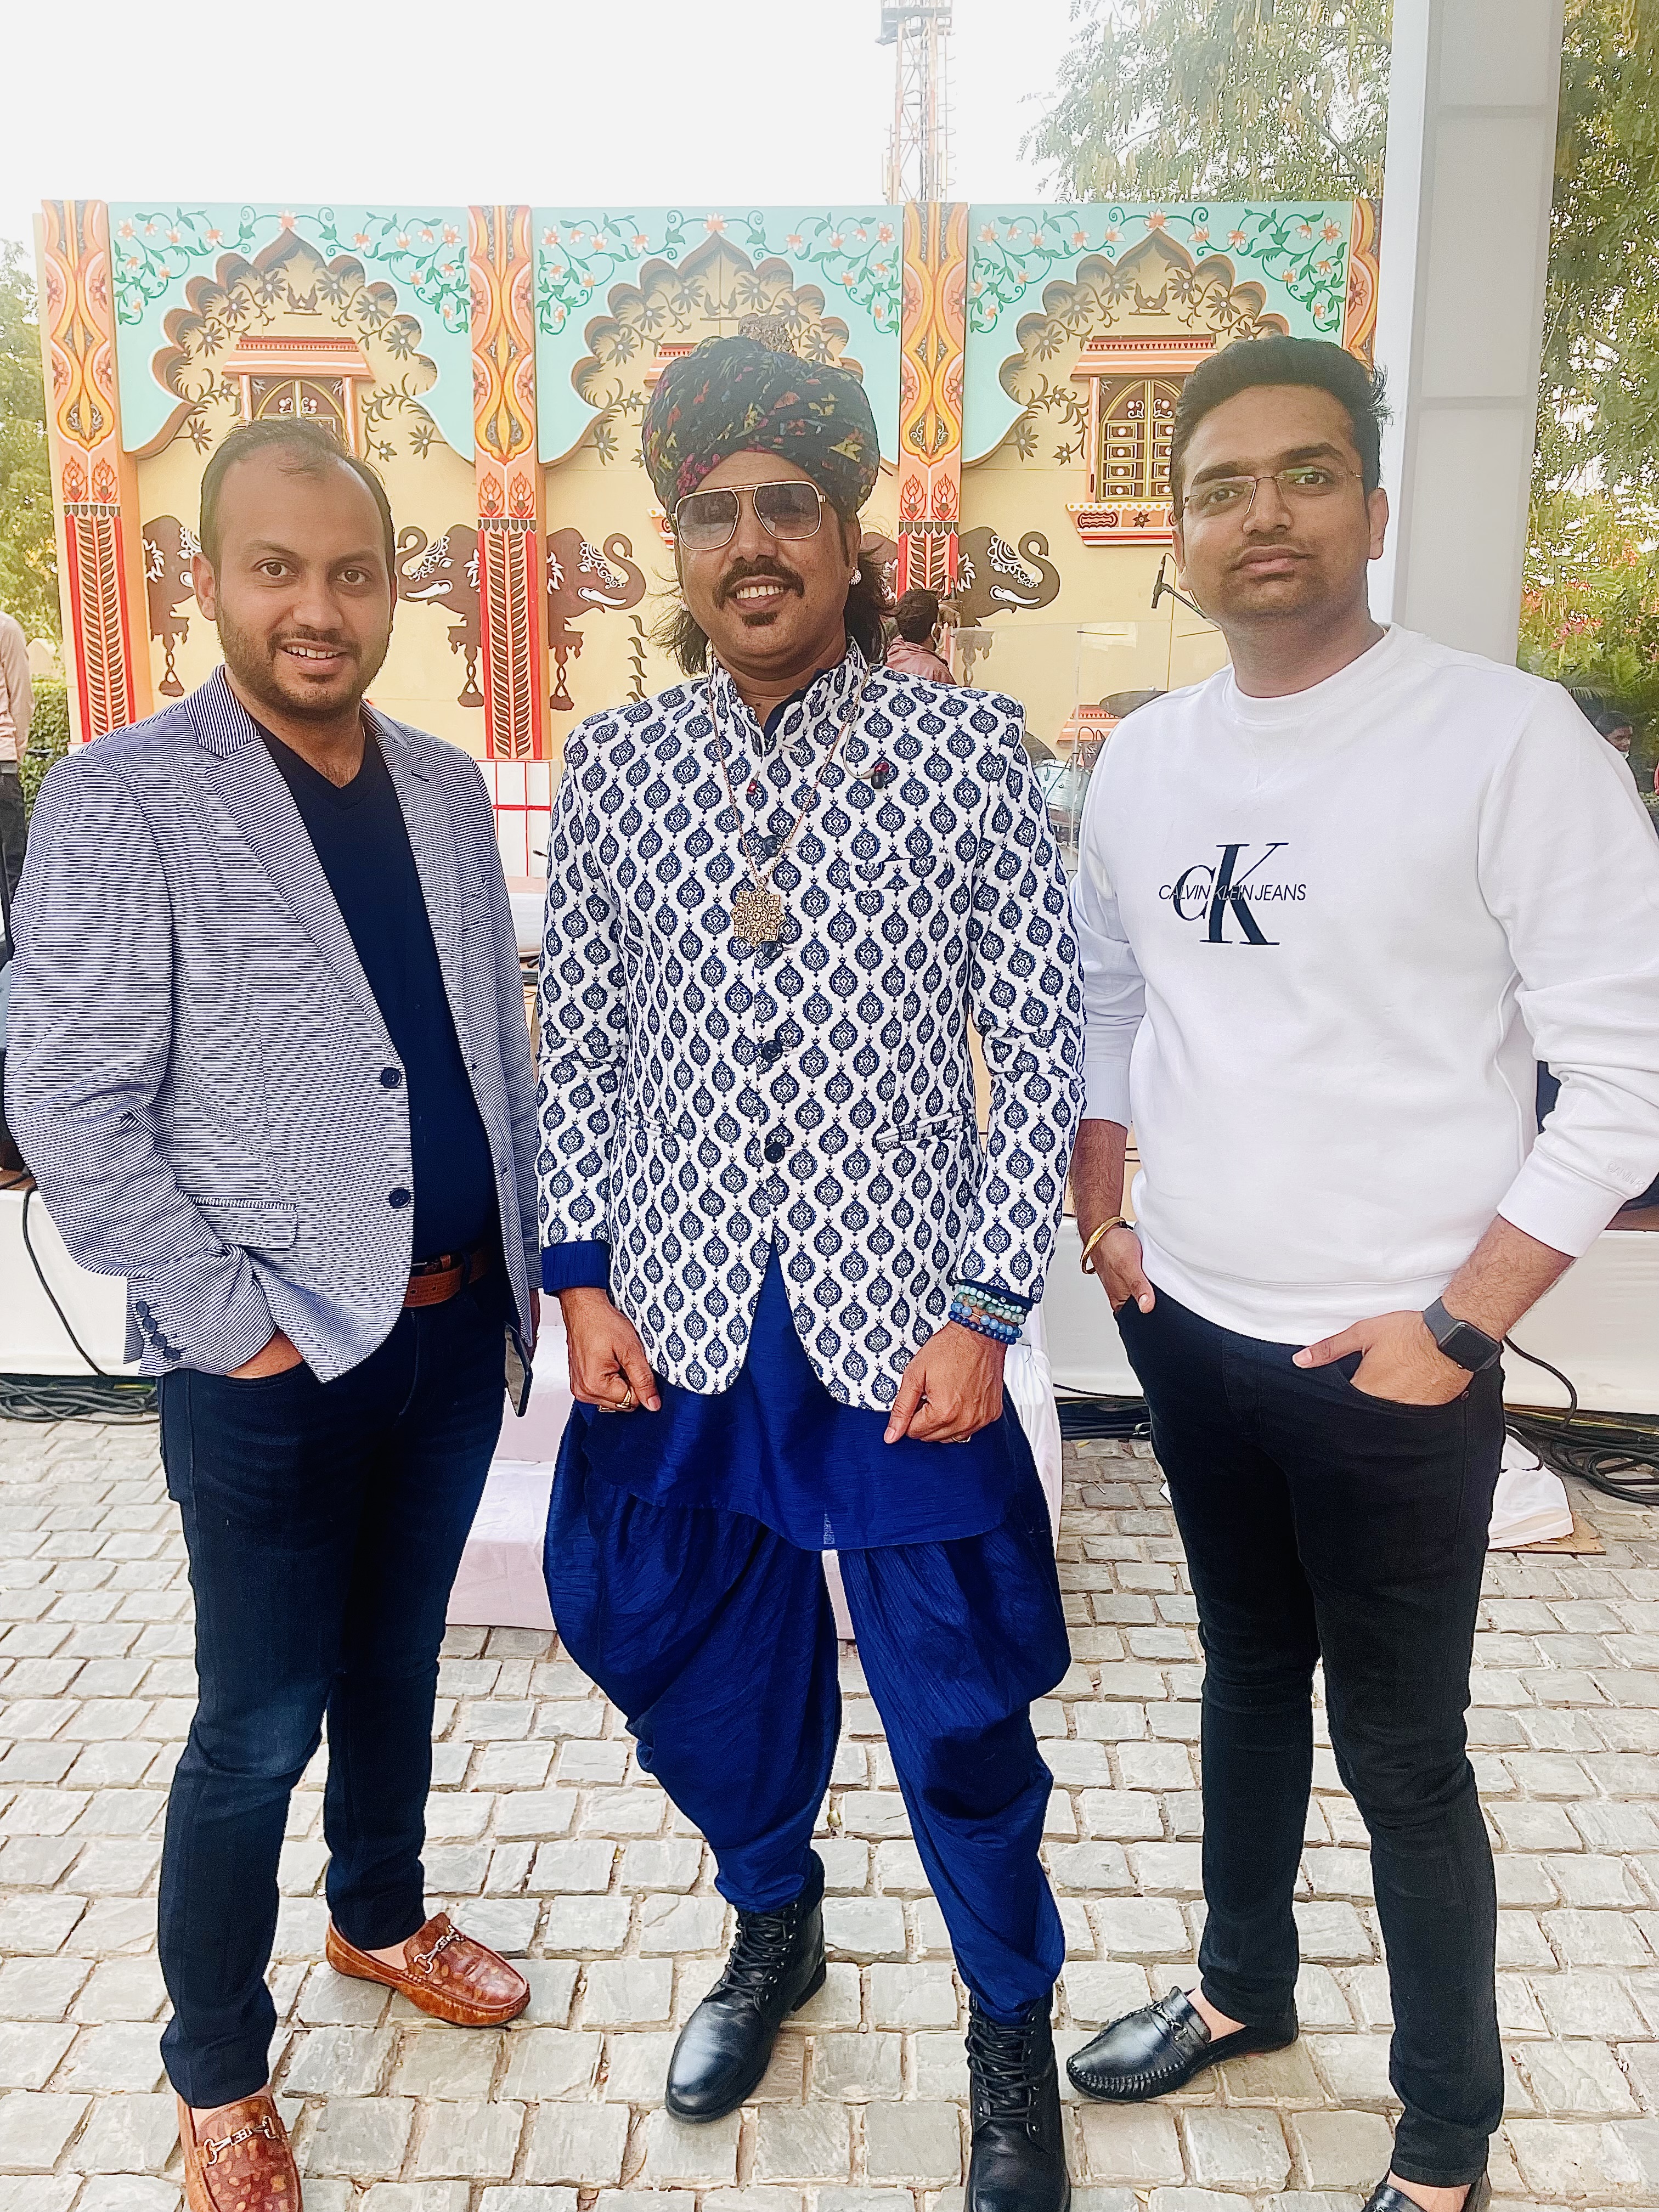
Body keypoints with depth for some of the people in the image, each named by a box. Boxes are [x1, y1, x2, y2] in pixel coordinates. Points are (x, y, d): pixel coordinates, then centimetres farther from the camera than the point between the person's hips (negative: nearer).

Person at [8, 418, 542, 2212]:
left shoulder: (444, 788, 6)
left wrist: (536, 1259, 9)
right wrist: (241, 1323, -13)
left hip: (456, 1324, 5)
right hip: (275, 1359, -5)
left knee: (395, 1657, 23)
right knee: (259, 1725, 8)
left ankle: (380, 1917, 48)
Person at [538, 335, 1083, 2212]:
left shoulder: (969, 752, -5)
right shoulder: (611, 766, 3)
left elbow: (1039, 1050, -5)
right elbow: (577, 1044, 7)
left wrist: (986, 1313, -9)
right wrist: (582, 1281, 2)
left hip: (899, 1331, -2)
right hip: (678, 1324, 3)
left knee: (957, 1709, 9)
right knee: (698, 1662, 19)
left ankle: (1012, 2024, 39)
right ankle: (772, 1925, 50)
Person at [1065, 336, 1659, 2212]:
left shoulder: (1508, 739, -12)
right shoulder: (1144, 754, 4)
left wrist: (1458, 1322, -14)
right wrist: (1104, 1210, 6)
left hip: (1390, 1362, -5)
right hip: (1186, 1328, 5)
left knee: (1400, 1748, 9)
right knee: (1248, 1670, 22)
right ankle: (1243, 1985, 46)